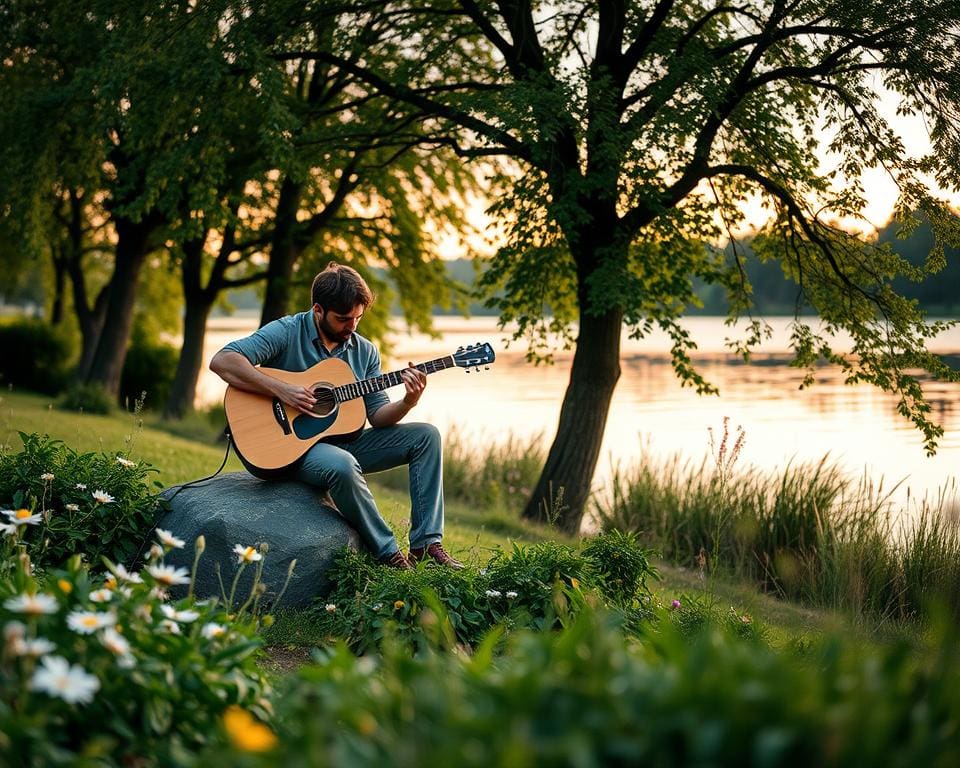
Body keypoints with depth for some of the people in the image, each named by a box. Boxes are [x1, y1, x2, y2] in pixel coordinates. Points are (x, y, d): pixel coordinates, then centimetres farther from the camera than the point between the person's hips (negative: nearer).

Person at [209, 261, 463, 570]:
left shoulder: (365, 351, 7)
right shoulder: (286, 332, -10)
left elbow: (377, 415, 5)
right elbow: (221, 361, -21)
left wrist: (407, 403, -16)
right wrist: (281, 390, -27)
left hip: (344, 442, 7)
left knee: (426, 435, -7)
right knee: (342, 465, -39)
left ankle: (426, 543, -10)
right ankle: (389, 554, -21)